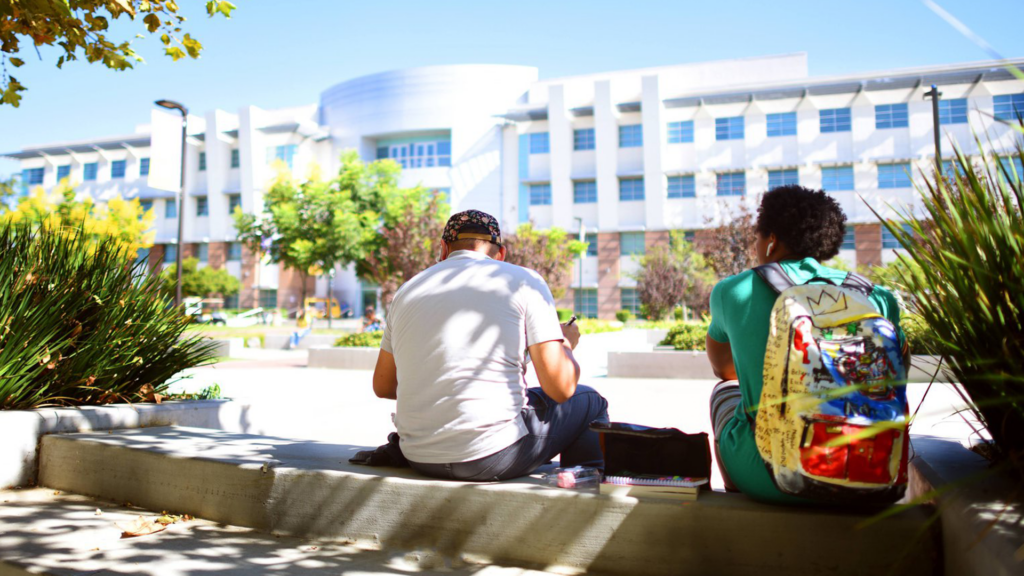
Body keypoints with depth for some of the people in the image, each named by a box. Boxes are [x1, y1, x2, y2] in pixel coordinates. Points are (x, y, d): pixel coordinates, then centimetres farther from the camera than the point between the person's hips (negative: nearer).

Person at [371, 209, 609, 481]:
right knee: (588, 402, 19)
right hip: (493, 458, -5)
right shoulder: (524, 281, -3)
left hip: (419, 460, 6)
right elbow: (560, 387, -8)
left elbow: (382, 385, 17)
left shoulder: (408, 289, 10)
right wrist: (566, 344, 14)